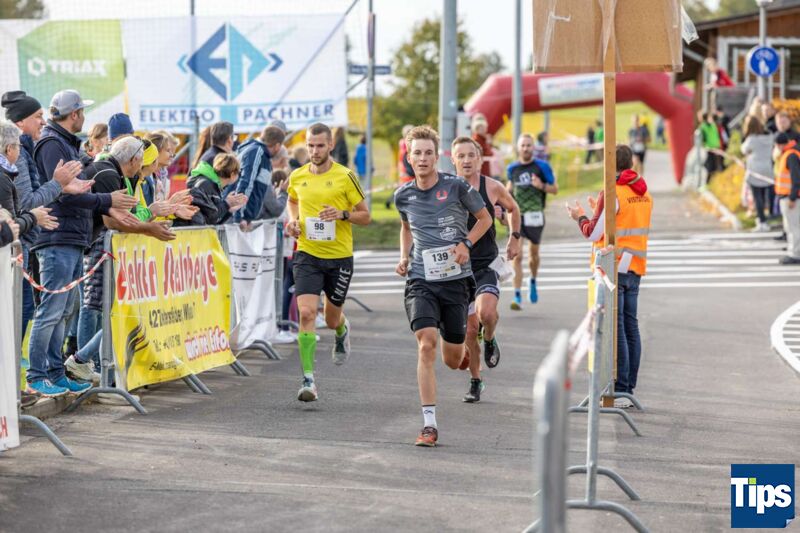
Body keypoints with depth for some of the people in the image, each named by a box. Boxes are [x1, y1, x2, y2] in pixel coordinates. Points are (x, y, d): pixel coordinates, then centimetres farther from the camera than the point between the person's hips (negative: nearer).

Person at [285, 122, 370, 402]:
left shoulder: (345, 177, -6)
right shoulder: (297, 177, 3)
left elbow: (365, 216, 0)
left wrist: (343, 214, -19)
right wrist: (293, 221, 5)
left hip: (339, 257, -1)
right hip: (307, 255, 1)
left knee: (332, 319, 12)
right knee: (306, 313, -17)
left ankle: (342, 330, 53)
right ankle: (309, 380, -16)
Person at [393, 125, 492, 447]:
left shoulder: (457, 187, -5)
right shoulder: (403, 196, 4)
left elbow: (485, 218, 9)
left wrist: (466, 244, -7)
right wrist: (404, 257, 9)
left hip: (456, 279, -1)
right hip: (420, 280, 1)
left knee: (452, 360, 6)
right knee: (426, 346, -19)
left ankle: (463, 349, 48)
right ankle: (429, 424, -17)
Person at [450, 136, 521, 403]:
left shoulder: (492, 187, -4)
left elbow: (512, 209, 18)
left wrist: (515, 238, 14)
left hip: (488, 264, -1)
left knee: (487, 313, -26)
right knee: (469, 330, 3)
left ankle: (490, 340, 9)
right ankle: (475, 382, 21)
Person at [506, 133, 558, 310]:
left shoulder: (542, 166, -3)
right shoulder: (512, 168, 4)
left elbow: (555, 189, 1)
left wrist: (541, 186, -18)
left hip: (535, 215, 0)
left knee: (533, 254, 16)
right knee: (517, 257, -11)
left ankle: (533, 282, 46)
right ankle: (517, 296, -13)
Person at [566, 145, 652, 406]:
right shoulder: (644, 194, 10)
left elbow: (593, 233, -10)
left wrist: (580, 216, 9)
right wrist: (599, 212, 25)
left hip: (613, 268, -8)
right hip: (634, 269, 8)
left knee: (614, 328, -7)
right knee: (630, 327, 10)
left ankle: (619, 390, -10)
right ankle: (628, 387, 13)